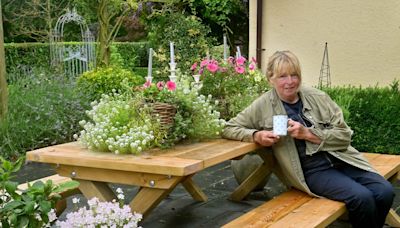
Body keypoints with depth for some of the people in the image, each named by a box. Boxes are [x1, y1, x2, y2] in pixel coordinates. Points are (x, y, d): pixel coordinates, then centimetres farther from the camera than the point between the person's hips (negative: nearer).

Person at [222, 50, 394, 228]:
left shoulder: (317, 97, 6)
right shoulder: (263, 106, 1)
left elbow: (344, 135, 3)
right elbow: (229, 129, 7)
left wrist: (308, 133, -12)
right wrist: (256, 135, -12)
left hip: (341, 159, 4)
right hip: (312, 170, -3)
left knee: (385, 192, -20)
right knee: (362, 198, -27)